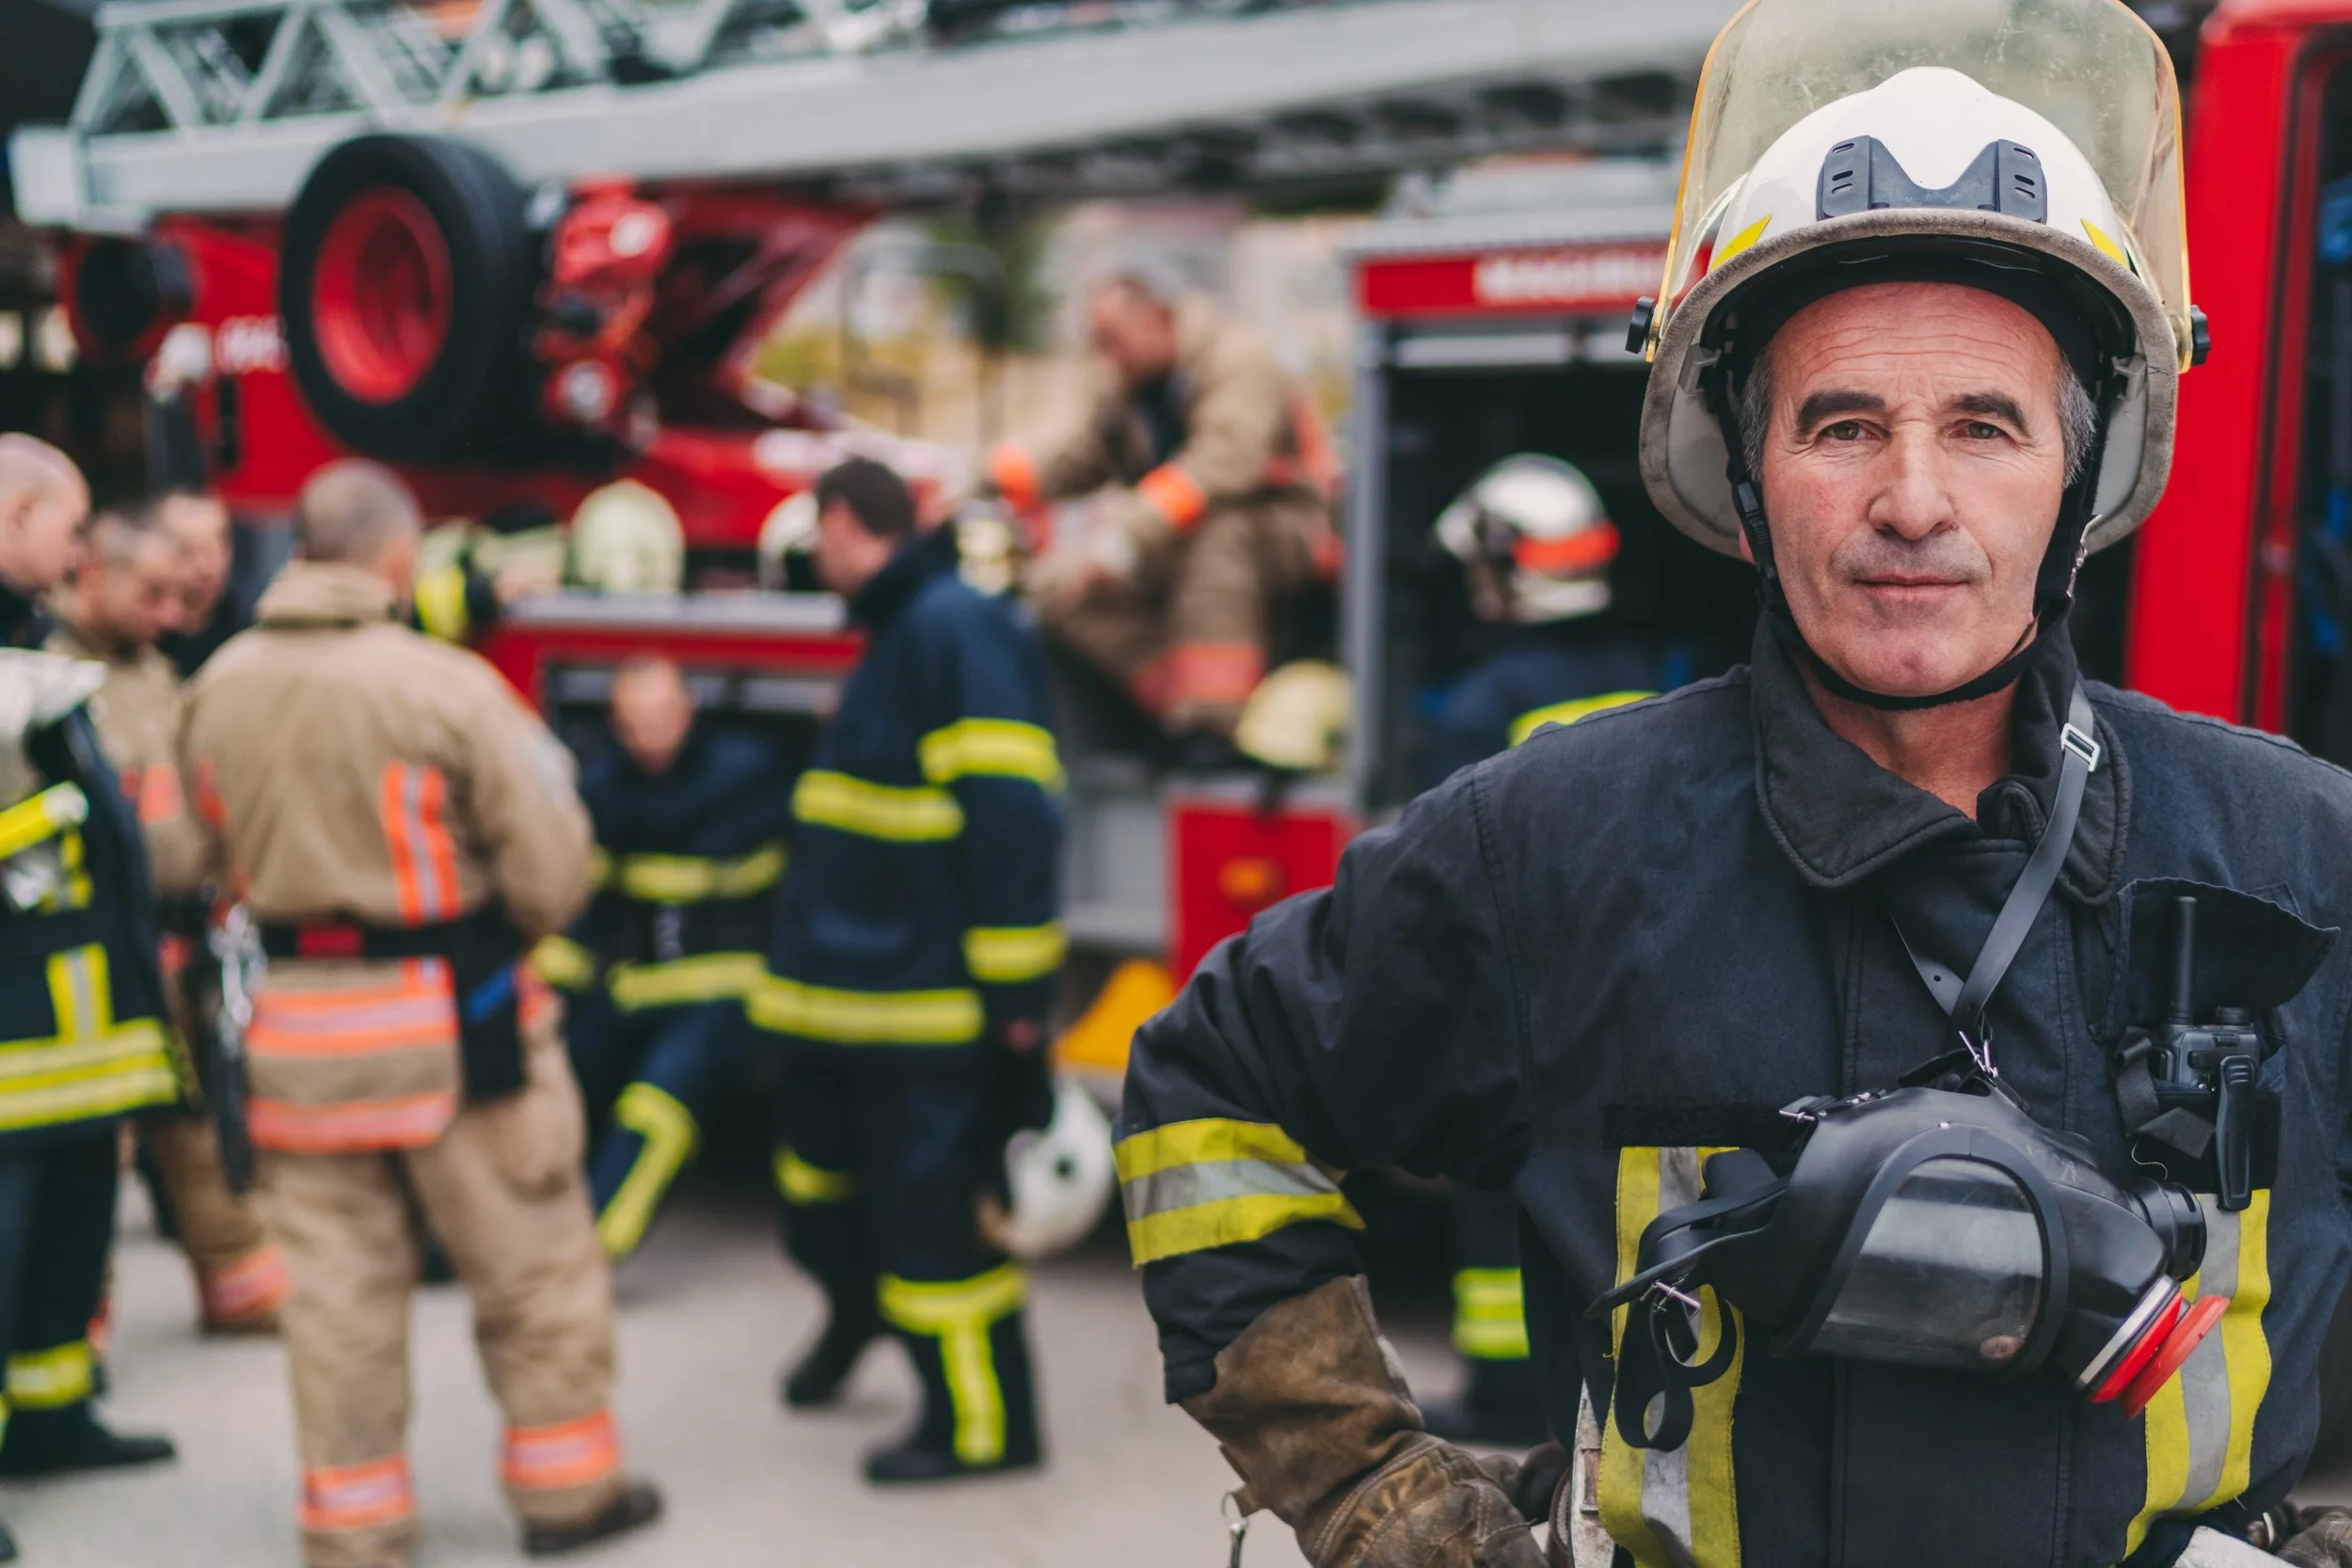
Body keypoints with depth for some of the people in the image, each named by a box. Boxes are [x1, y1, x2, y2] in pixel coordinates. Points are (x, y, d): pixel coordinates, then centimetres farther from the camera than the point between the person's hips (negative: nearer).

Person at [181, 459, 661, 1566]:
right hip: (450, 1018, -4)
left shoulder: (218, 691, 0)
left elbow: (222, 852, 9)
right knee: (532, 1265, 13)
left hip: (294, 1023, 4)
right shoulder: (447, 687, -17)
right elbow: (551, 876, -14)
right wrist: (544, 776, 7)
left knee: (336, 1282, 12)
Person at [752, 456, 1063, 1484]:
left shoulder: (956, 628, -17)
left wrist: (1014, 985, -25)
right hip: (849, 991, 11)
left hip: (930, 1000, -11)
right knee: (819, 1170, 24)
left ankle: (982, 1425, 9)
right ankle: (854, 1316, 49)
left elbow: (1010, 812, -24)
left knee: (933, 1207, -3)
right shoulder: (896, 634, 17)